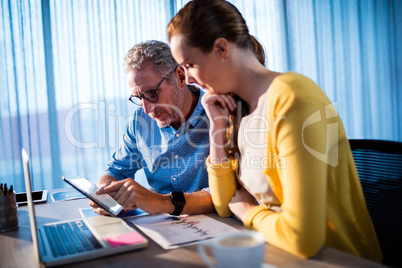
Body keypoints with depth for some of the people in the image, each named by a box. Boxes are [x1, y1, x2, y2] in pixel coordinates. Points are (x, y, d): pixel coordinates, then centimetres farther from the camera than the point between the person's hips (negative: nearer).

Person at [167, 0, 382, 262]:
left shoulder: (290, 98, -22)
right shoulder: (236, 108, 2)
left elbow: (301, 238, -27)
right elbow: (225, 206, 3)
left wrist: (247, 211, -9)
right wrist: (218, 127, -4)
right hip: (276, 251, 6)